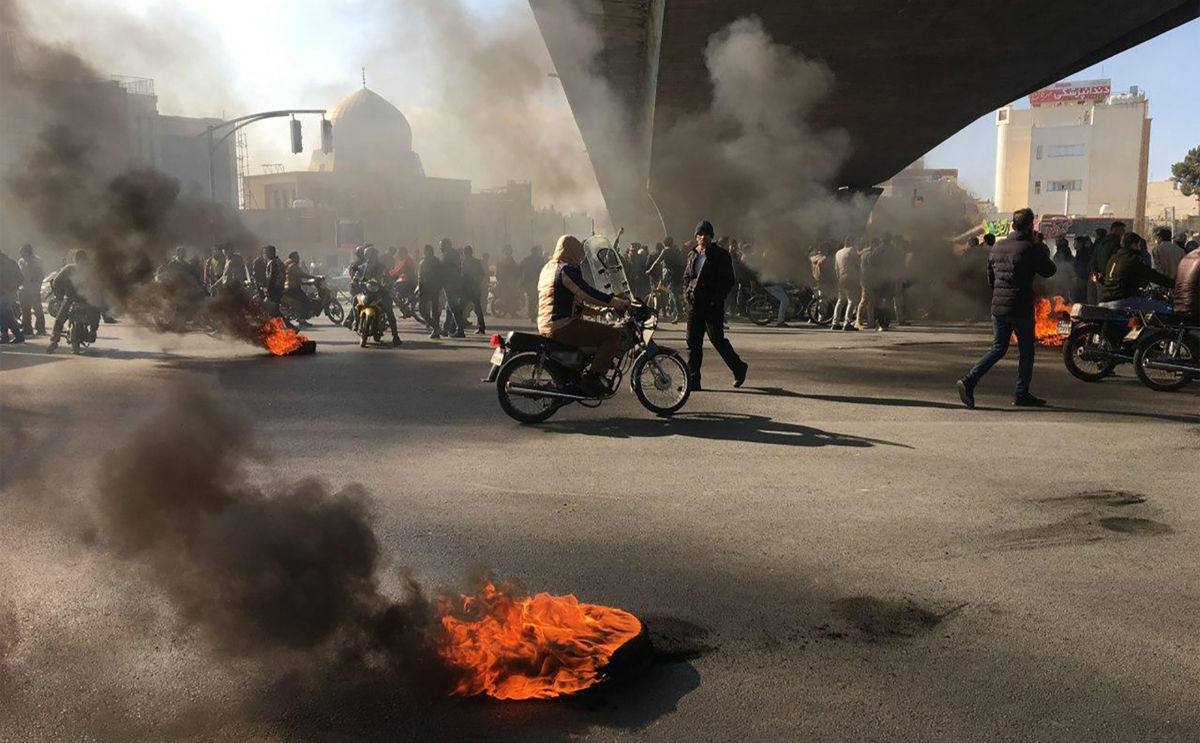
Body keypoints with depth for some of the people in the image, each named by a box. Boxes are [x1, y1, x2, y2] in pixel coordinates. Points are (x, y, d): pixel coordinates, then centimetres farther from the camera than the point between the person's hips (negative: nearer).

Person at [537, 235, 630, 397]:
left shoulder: (547, 268, 20)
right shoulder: (567, 269, -11)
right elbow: (589, 294, -18)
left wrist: (596, 310, 26)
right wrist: (621, 303, -11)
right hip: (563, 327, -11)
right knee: (613, 334, -13)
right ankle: (592, 379, -15)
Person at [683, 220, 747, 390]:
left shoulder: (720, 255, -3)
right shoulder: (692, 255, 14)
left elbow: (728, 280, -5)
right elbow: (686, 277, 23)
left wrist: (717, 299, -13)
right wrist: (687, 293, 5)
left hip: (713, 306, -6)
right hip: (694, 304, 6)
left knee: (717, 340, -5)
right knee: (693, 342, 2)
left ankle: (739, 368, 18)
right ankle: (693, 380, 6)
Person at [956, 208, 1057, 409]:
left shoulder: (997, 247, 8)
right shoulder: (1030, 249, -12)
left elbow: (990, 279, 16)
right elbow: (1049, 271, 1)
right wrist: (1044, 251, 15)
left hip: (997, 307, 6)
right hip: (1021, 309, -6)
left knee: (998, 349, 13)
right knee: (1026, 351, 9)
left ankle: (970, 380, -5)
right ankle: (1022, 395, 14)